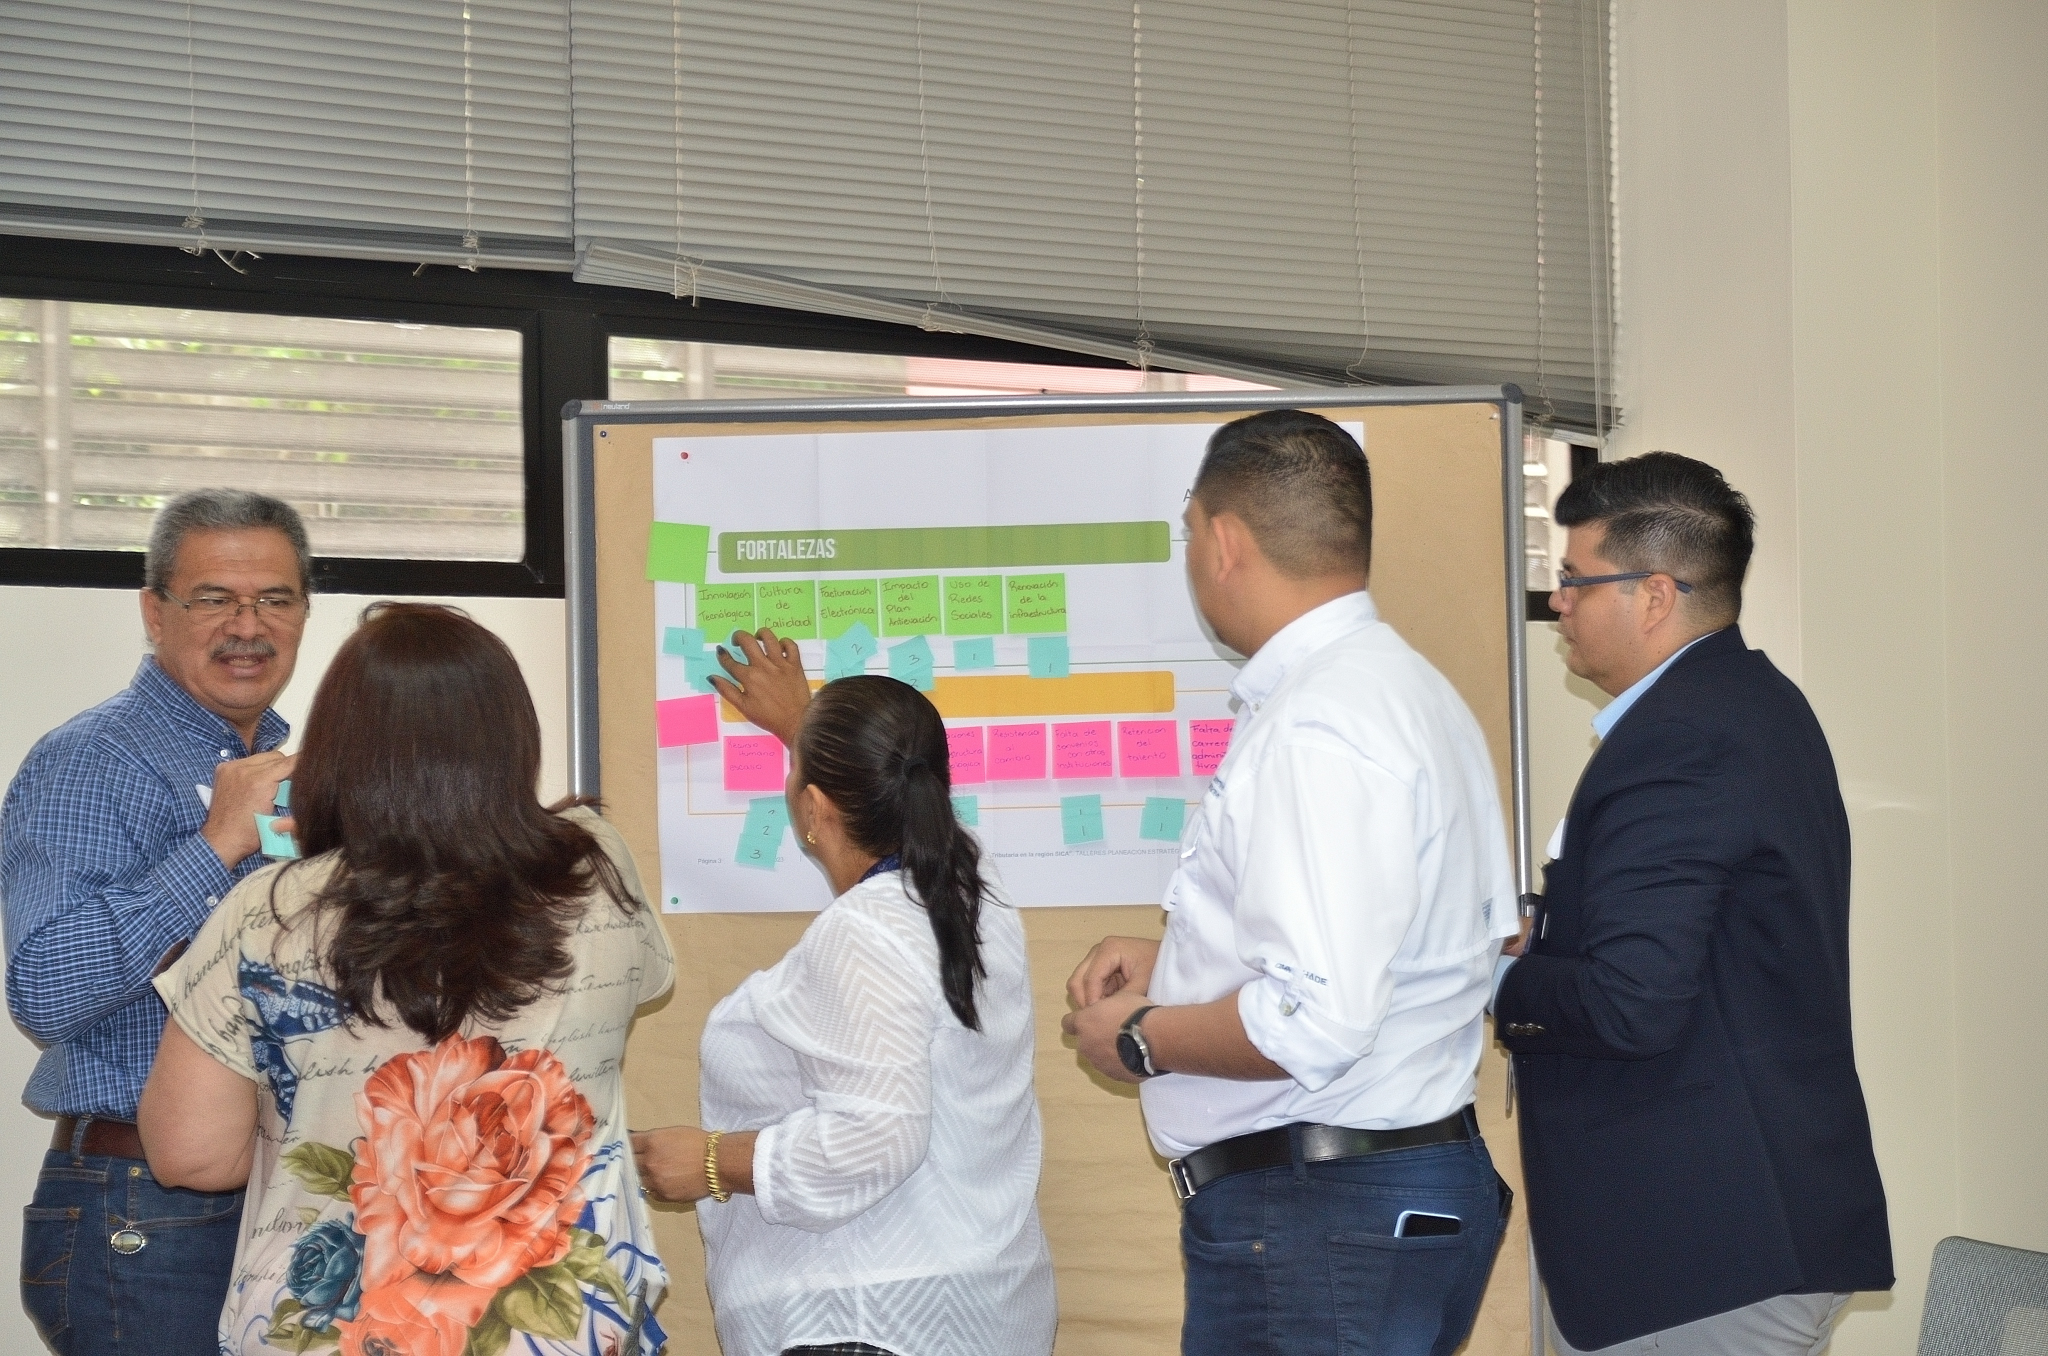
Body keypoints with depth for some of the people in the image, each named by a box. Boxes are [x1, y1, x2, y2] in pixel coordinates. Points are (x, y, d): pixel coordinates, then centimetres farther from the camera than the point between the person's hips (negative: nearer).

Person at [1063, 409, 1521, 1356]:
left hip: (1315, 1221, -10)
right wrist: (1173, 962, 16)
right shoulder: (1401, 687, 13)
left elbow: (1314, 1022, -27)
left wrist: (1140, 1039, -11)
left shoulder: (1315, 726, -20)